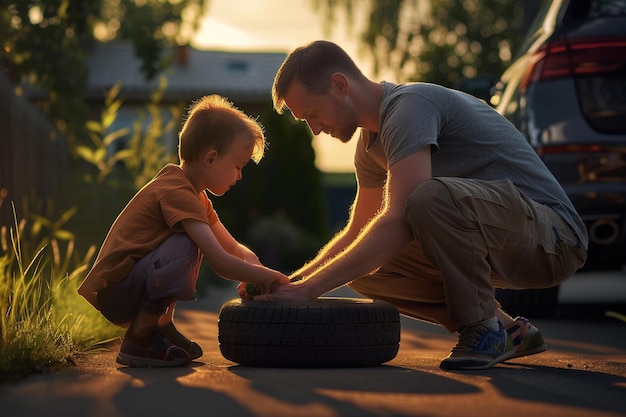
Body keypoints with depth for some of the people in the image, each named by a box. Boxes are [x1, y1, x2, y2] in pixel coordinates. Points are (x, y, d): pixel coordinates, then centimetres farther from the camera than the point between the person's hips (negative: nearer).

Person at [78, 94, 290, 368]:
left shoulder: (195, 196, 16)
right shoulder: (178, 193, -18)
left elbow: (232, 247, 18)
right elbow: (220, 262, -26)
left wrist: (255, 267, -3)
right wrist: (268, 276, -16)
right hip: (112, 291, -11)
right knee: (185, 246, -31)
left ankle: (161, 324, 14)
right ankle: (139, 339, -18)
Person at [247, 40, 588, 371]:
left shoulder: (410, 105, -18)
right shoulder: (371, 144, 13)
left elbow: (398, 223, -28)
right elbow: (356, 233, 22)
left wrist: (310, 287, -27)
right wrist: (289, 282, 7)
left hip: (554, 236, -10)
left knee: (431, 196, -35)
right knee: (363, 268, 2)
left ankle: (483, 329, -14)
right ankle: (510, 331, 6)